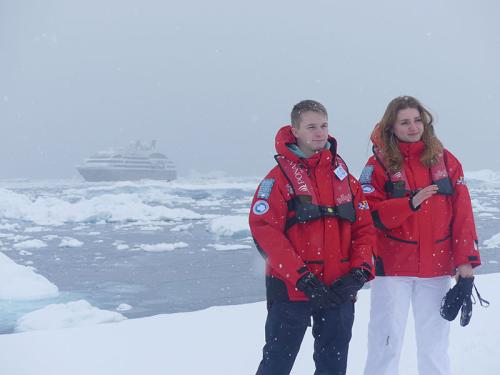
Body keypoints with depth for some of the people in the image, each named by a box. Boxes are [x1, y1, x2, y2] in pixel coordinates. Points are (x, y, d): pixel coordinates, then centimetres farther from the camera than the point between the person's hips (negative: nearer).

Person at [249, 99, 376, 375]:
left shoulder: (343, 175, 10)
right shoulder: (280, 176, -5)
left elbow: (364, 226, 9)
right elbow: (265, 231, -14)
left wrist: (360, 271, -7)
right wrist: (303, 278, -19)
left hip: (339, 290, 5)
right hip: (291, 289, -4)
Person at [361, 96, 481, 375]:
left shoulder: (445, 160, 6)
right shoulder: (380, 164, -1)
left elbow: (462, 213, 4)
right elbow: (370, 215, -10)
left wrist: (466, 258, -1)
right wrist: (410, 204, -23)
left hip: (436, 266, 3)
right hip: (393, 268, -2)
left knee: (435, 342, 11)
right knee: (386, 342, 1)